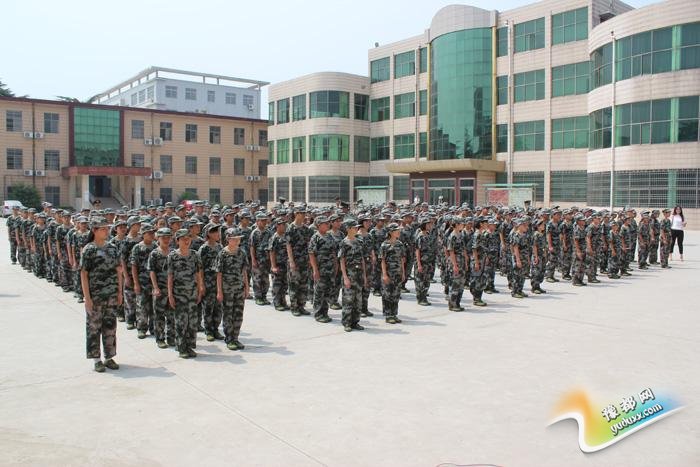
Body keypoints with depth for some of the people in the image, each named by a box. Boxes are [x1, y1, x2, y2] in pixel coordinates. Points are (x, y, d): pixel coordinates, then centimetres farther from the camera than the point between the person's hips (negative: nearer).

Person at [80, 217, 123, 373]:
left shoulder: (112, 248, 6)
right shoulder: (88, 250, -7)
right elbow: (83, 274, -9)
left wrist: (120, 292, 7)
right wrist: (87, 297, -13)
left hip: (111, 295, 4)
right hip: (95, 295, -4)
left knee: (110, 326, 9)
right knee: (94, 327, 5)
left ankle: (109, 357, 20)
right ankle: (97, 359, 15)